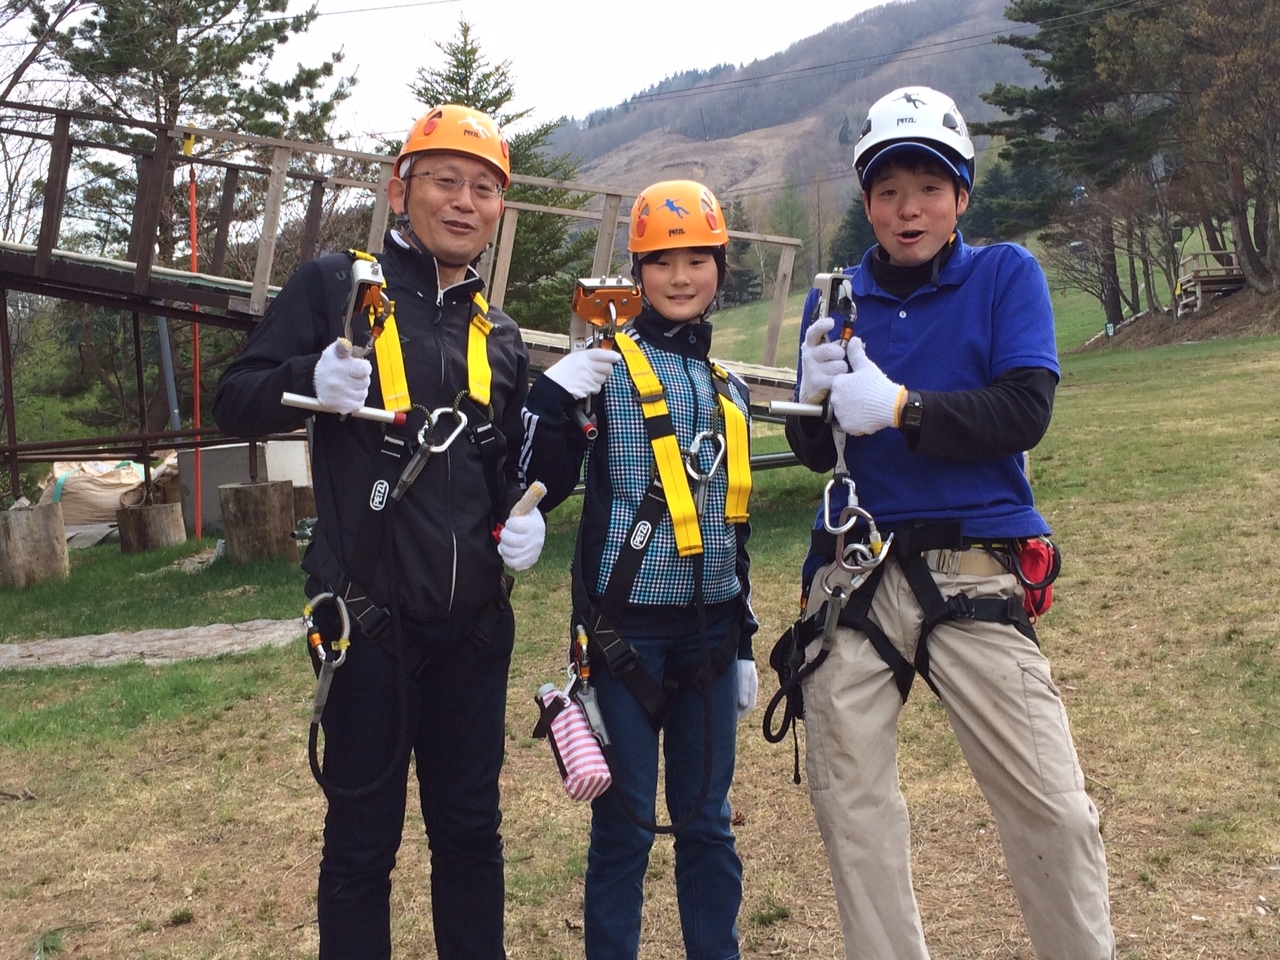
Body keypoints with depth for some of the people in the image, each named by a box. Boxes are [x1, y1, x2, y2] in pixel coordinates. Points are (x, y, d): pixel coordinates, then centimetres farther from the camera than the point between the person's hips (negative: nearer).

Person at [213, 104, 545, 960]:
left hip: (476, 626, 5)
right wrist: (311, 382, -22)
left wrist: (526, 516, 2)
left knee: (471, 830, 15)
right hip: (369, 622, -4)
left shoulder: (500, 336, 13)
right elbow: (236, 402, -3)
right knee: (363, 837, 7)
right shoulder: (337, 286, -1)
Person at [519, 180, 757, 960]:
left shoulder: (730, 387, 13)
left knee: (707, 821, 13)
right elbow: (544, 483, -10)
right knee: (626, 823, 3)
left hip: (709, 632, 5)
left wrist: (743, 639, 17)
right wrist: (551, 397, -23)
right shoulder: (608, 369, -4)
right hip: (629, 630, -5)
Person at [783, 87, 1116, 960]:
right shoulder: (837, 300, 11)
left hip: (976, 574, -2)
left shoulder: (1007, 275, 4)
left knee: (1053, 807, -5)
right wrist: (818, 397, -10)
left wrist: (900, 407, -18)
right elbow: (819, 454, 10)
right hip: (855, 575, 3)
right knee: (851, 805, 5)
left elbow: (1026, 414, -9)